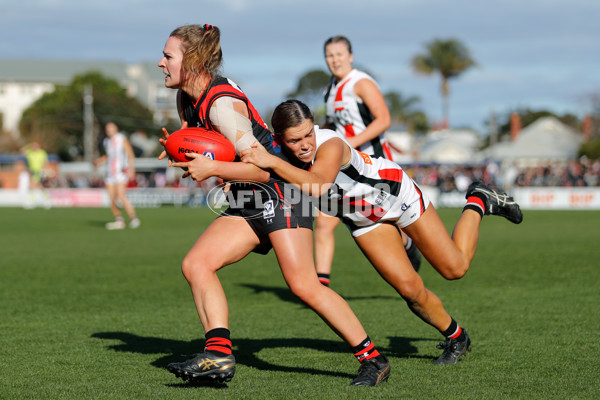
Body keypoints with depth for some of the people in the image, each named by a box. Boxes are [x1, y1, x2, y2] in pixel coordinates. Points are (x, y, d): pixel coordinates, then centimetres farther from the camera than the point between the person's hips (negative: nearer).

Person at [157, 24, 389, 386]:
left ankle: (373, 359, -6)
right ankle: (219, 354, -16)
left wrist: (210, 169, -20)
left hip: (279, 192, -10)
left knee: (303, 285, -16)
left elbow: (262, 168, -22)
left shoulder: (222, 103, -20)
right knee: (196, 264, -7)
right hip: (247, 204, 10)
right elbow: (206, 151, 26)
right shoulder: (187, 99, 9)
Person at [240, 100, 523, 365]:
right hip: (363, 221, 5)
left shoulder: (331, 144, -39)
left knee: (455, 268, 5)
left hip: (395, 194, -4)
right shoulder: (279, 155, -22)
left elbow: (318, 186, -57)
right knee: (410, 289, -4)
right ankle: (455, 338, 23)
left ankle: (479, 202, 31)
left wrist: (270, 162, -62)